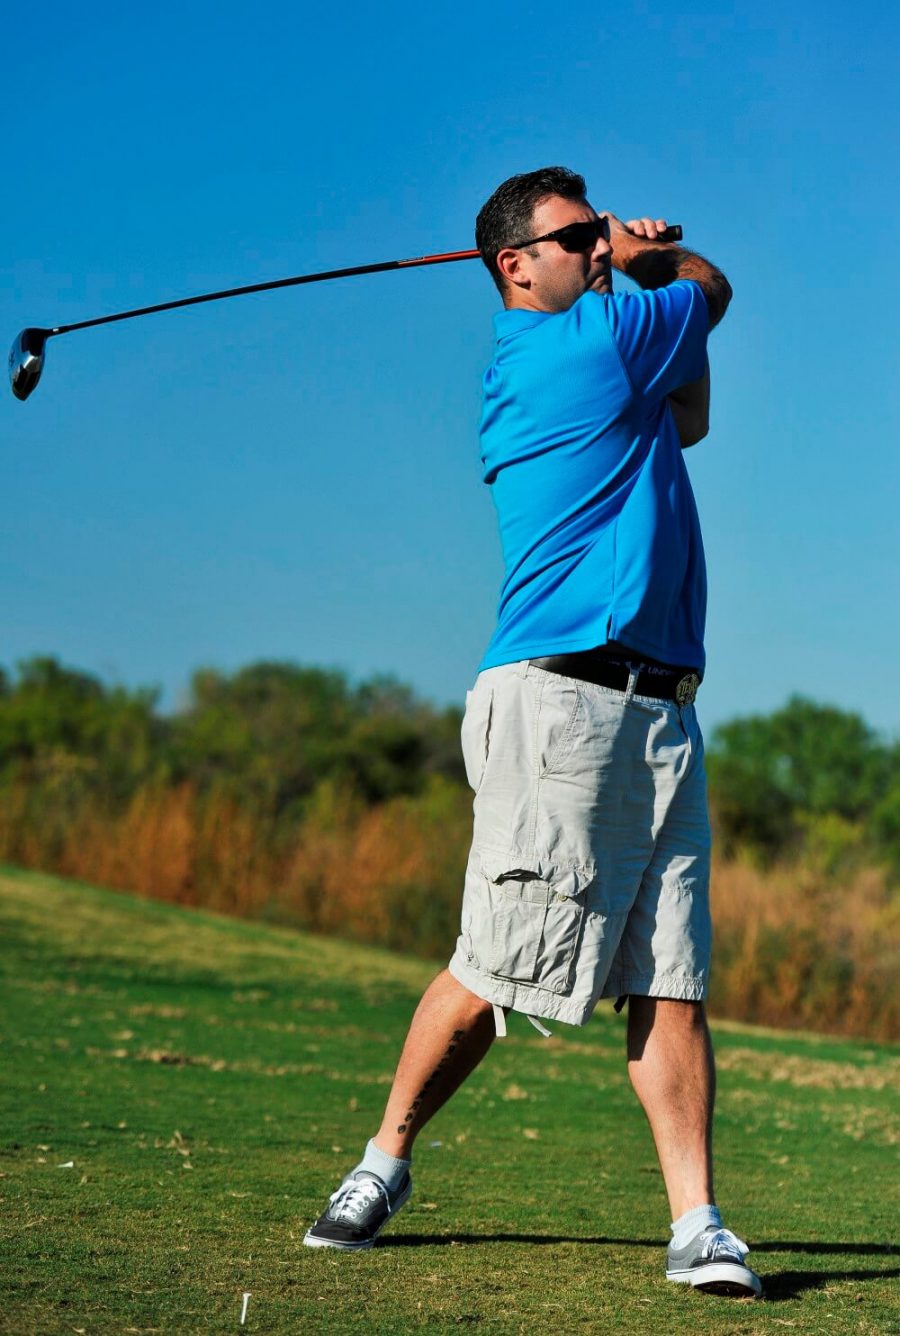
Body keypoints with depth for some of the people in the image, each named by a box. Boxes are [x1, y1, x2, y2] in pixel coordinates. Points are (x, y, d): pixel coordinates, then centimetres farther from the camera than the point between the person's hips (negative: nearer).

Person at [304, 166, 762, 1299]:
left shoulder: (582, 358, 19)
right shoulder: (593, 343, -6)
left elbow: (685, 421, 35)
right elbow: (711, 287, 12)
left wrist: (639, 251, 27)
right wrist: (659, 263, 33)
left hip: (657, 714, 9)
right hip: (560, 702, -9)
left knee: (670, 981, -1)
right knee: (493, 972, -4)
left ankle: (697, 1224, -3)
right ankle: (387, 1156, 14)